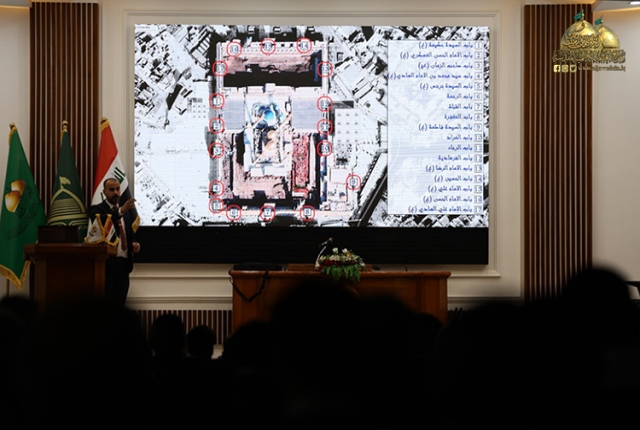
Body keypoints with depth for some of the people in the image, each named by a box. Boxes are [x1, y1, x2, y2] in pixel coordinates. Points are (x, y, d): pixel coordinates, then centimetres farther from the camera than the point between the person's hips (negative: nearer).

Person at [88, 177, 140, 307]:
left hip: (123, 264, 5)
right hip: (106, 263, -5)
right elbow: (101, 223, -23)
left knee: (119, 304, 5)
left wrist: (134, 243, -1)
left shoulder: (128, 212, 17)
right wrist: (120, 211, -37)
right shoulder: (97, 210, -1)